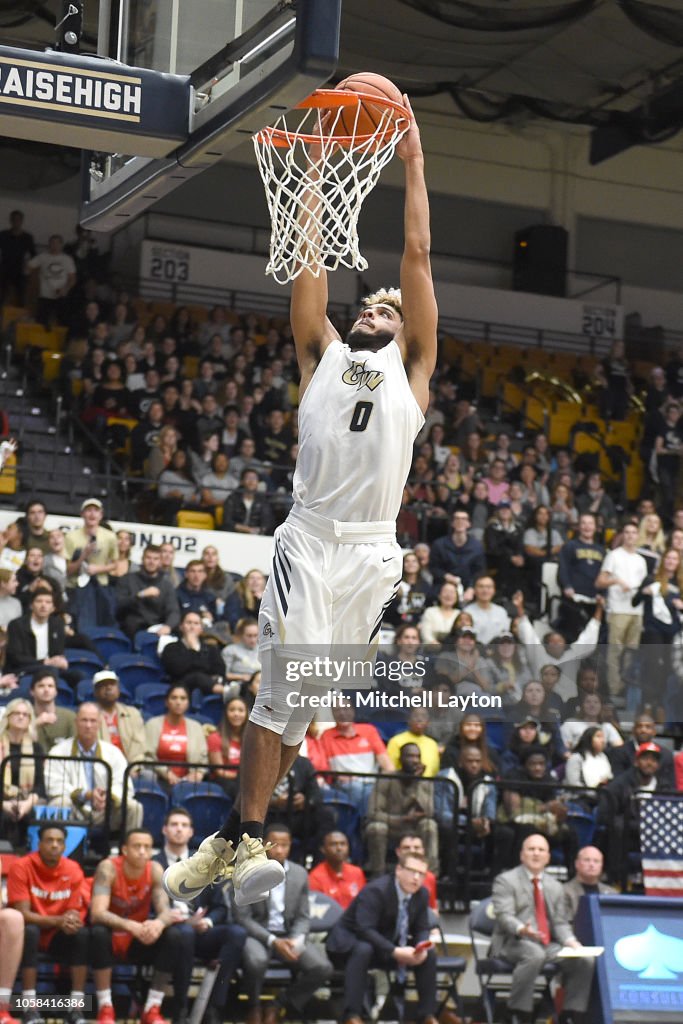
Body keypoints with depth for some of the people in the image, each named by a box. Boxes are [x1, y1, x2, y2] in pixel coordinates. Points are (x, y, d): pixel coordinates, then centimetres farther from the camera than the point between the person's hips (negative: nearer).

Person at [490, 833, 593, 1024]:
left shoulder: (555, 886, 20)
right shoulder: (505, 881, 1)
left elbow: (560, 923, 15)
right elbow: (504, 916, -12)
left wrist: (571, 942, -6)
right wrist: (521, 929, -34)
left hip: (548, 945, 6)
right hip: (512, 943, -6)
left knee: (584, 961, -16)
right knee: (534, 954, -38)